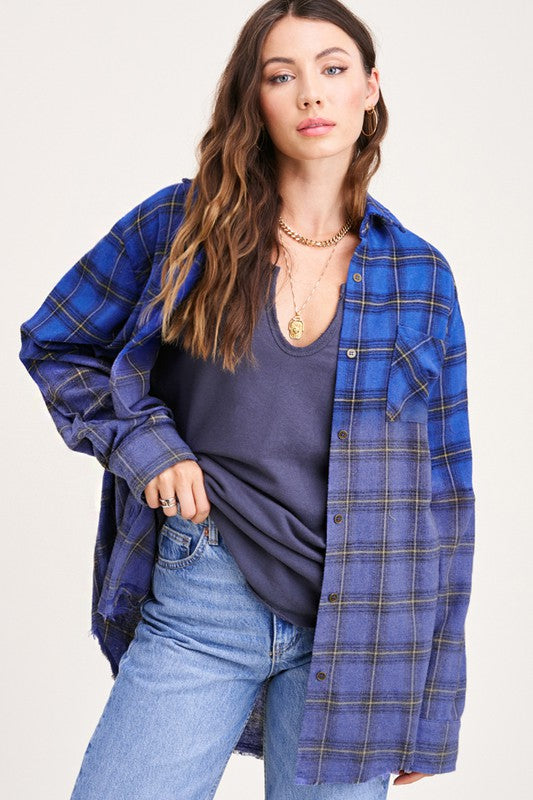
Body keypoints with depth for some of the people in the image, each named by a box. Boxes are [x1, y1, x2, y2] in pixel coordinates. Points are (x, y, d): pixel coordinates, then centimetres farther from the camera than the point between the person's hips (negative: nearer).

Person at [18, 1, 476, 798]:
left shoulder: (420, 276, 3)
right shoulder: (183, 223, 1)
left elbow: (442, 490, 5)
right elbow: (53, 344, 12)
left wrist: (429, 700, 5)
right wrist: (140, 440, -6)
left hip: (354, 630, 1)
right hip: (198, 605, 0)